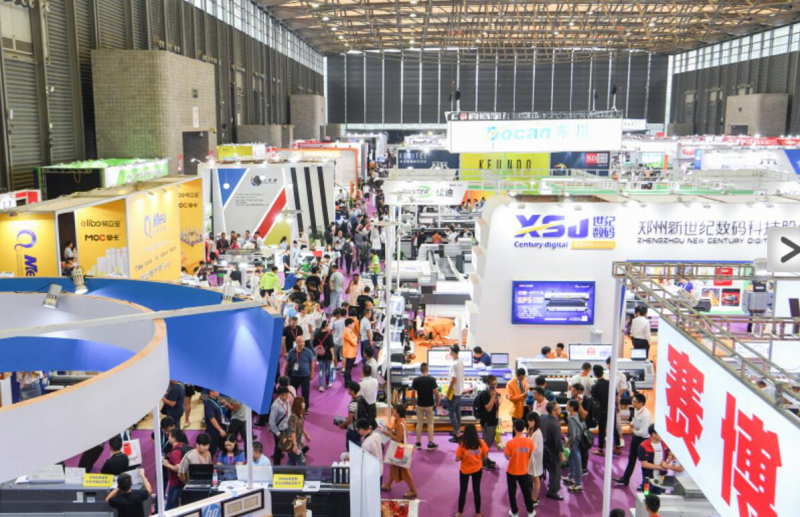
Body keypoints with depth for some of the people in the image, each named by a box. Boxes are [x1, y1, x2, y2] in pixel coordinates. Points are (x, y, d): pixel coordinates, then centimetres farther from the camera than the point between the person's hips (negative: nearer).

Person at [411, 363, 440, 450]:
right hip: (429, 405, -2)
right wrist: (437, 403, 3)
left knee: (419, 424, 12)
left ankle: (418, 443, 16)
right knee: (430, 424, 7)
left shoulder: (416, 380, -6)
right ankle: (430, 444, 7)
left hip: (419, 405, 2)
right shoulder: (432, 379, -11)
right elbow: (436, 393, -12)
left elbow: (413, 394, -3)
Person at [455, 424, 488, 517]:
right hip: (477, 470, 2)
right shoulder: (481, 443, -15)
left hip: (464, 470, -2)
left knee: (462, 491, 15)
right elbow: (485, 457, -5)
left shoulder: (462, 444, -22)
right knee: (476, 491, 17)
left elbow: (457, 459, -18)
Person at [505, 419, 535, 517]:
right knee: (526, 491, 21)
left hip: (512, 472, -2)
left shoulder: (510, 443, -24)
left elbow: (507, 457, -13)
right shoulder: (530, 441, -16)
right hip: (523, 471, 3)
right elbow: (530, 456, -2)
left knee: (512, 492, 16)